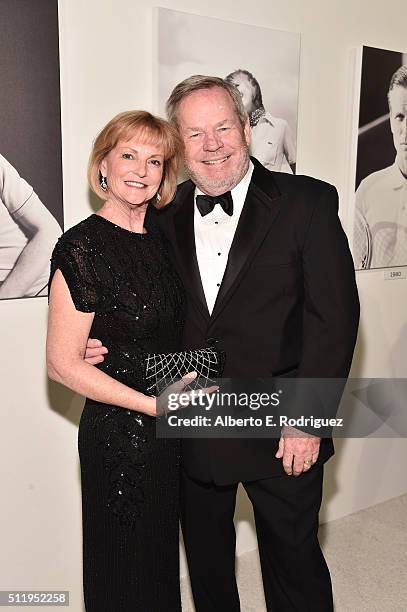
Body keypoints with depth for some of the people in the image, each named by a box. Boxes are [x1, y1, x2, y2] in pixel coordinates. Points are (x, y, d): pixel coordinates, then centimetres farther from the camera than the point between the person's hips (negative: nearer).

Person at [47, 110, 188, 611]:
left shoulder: (160, 239, 5)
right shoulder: (82, 245, -17)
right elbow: (62, 364, -17)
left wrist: (190, 381, 0)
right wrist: (153, 404, -19)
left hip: (168, 431, 7)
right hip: (117, 434, -6)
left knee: (162, 559, 23)